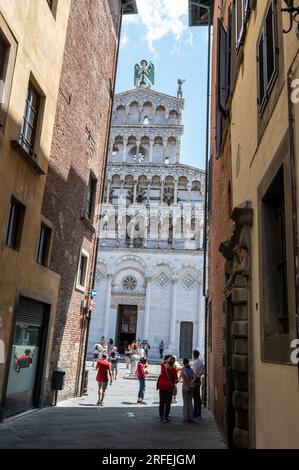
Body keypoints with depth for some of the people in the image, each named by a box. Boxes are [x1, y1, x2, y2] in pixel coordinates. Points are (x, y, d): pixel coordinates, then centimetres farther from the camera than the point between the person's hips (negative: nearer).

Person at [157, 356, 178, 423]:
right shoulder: (174, 370, -12)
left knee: (161, 402, 13)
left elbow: (163, 362, 21)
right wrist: (174, 382, 13)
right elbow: (176, 380, -6)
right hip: (169, 388, -3)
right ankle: (166, 418, 4)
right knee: (168, 403, 4)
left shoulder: (163, 366, -4)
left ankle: (161, 417, 18)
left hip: (161, 387, 3)